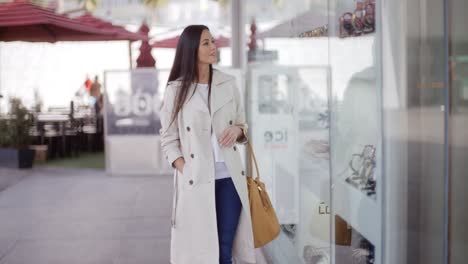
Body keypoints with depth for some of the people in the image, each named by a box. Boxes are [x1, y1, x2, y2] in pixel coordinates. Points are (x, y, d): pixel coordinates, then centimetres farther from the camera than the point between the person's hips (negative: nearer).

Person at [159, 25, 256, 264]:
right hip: (196, 181, -2)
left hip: (230, 178, 3)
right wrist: (185, 171, -12)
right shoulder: (176, 91, -2)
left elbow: (242, 124, 16)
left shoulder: (228, 84, 7)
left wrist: (237, 130, -7)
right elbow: (168, 139, -1)